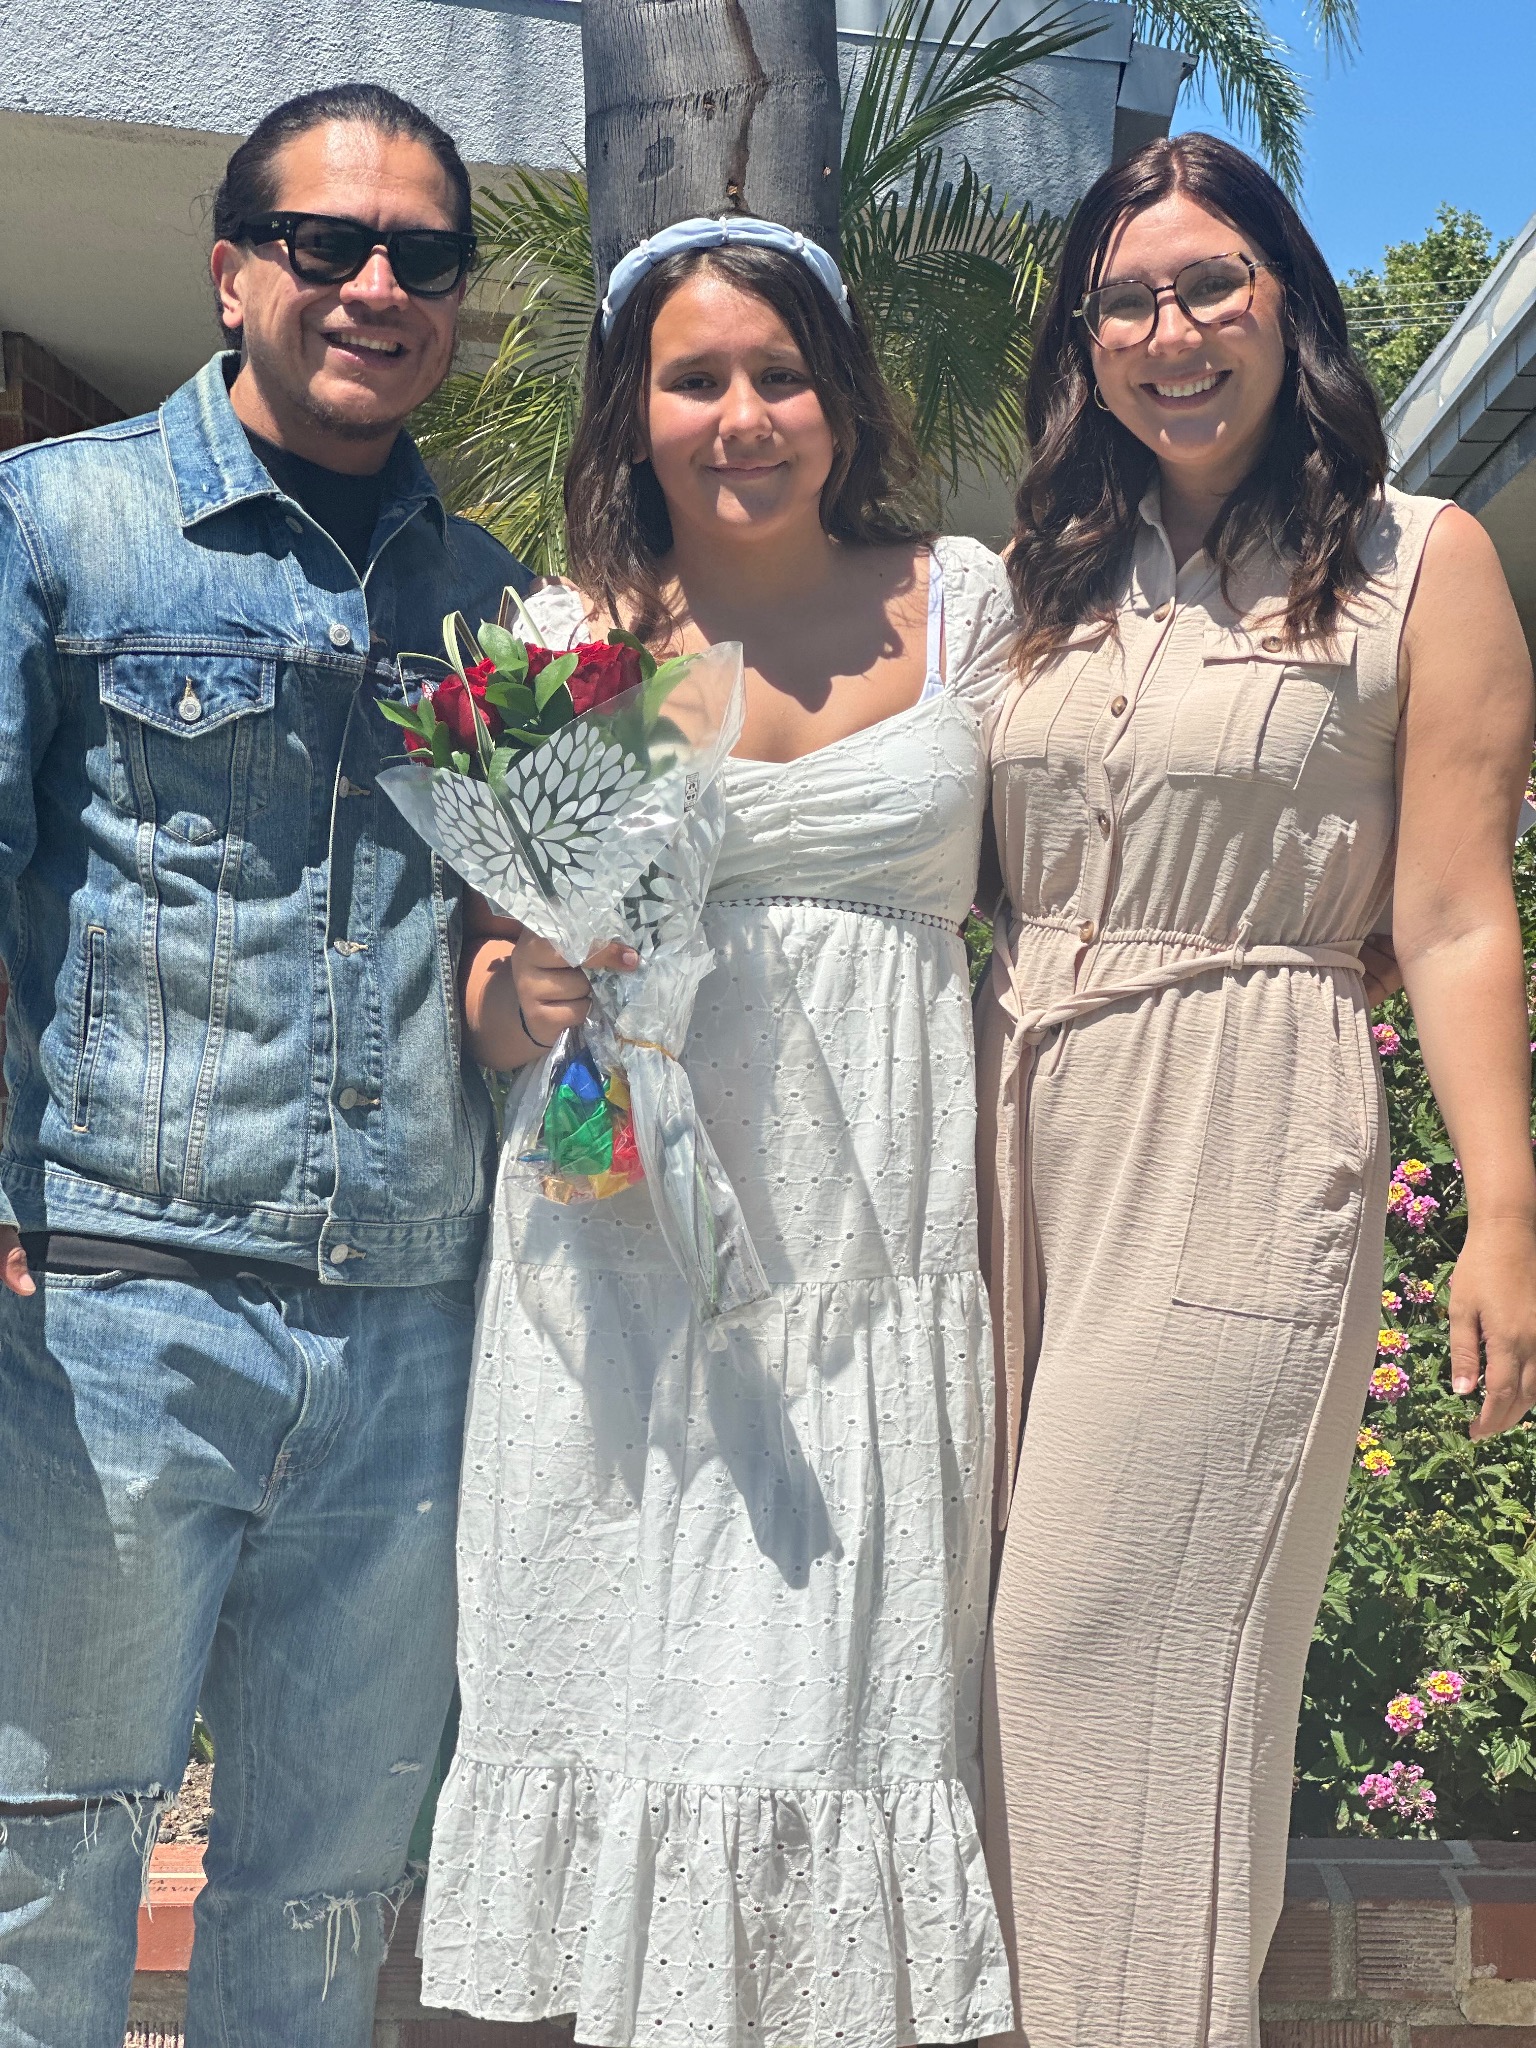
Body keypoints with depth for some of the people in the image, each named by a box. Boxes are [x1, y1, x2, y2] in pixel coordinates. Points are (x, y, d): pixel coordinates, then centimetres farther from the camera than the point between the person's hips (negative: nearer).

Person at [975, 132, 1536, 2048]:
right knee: (1015, 1655, 8)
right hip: (1015, 1129, 5)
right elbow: (978, 883, 15)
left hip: (1245, 1137, -5)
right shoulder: (1054, 575, 15)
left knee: (1115, 1642, -5)